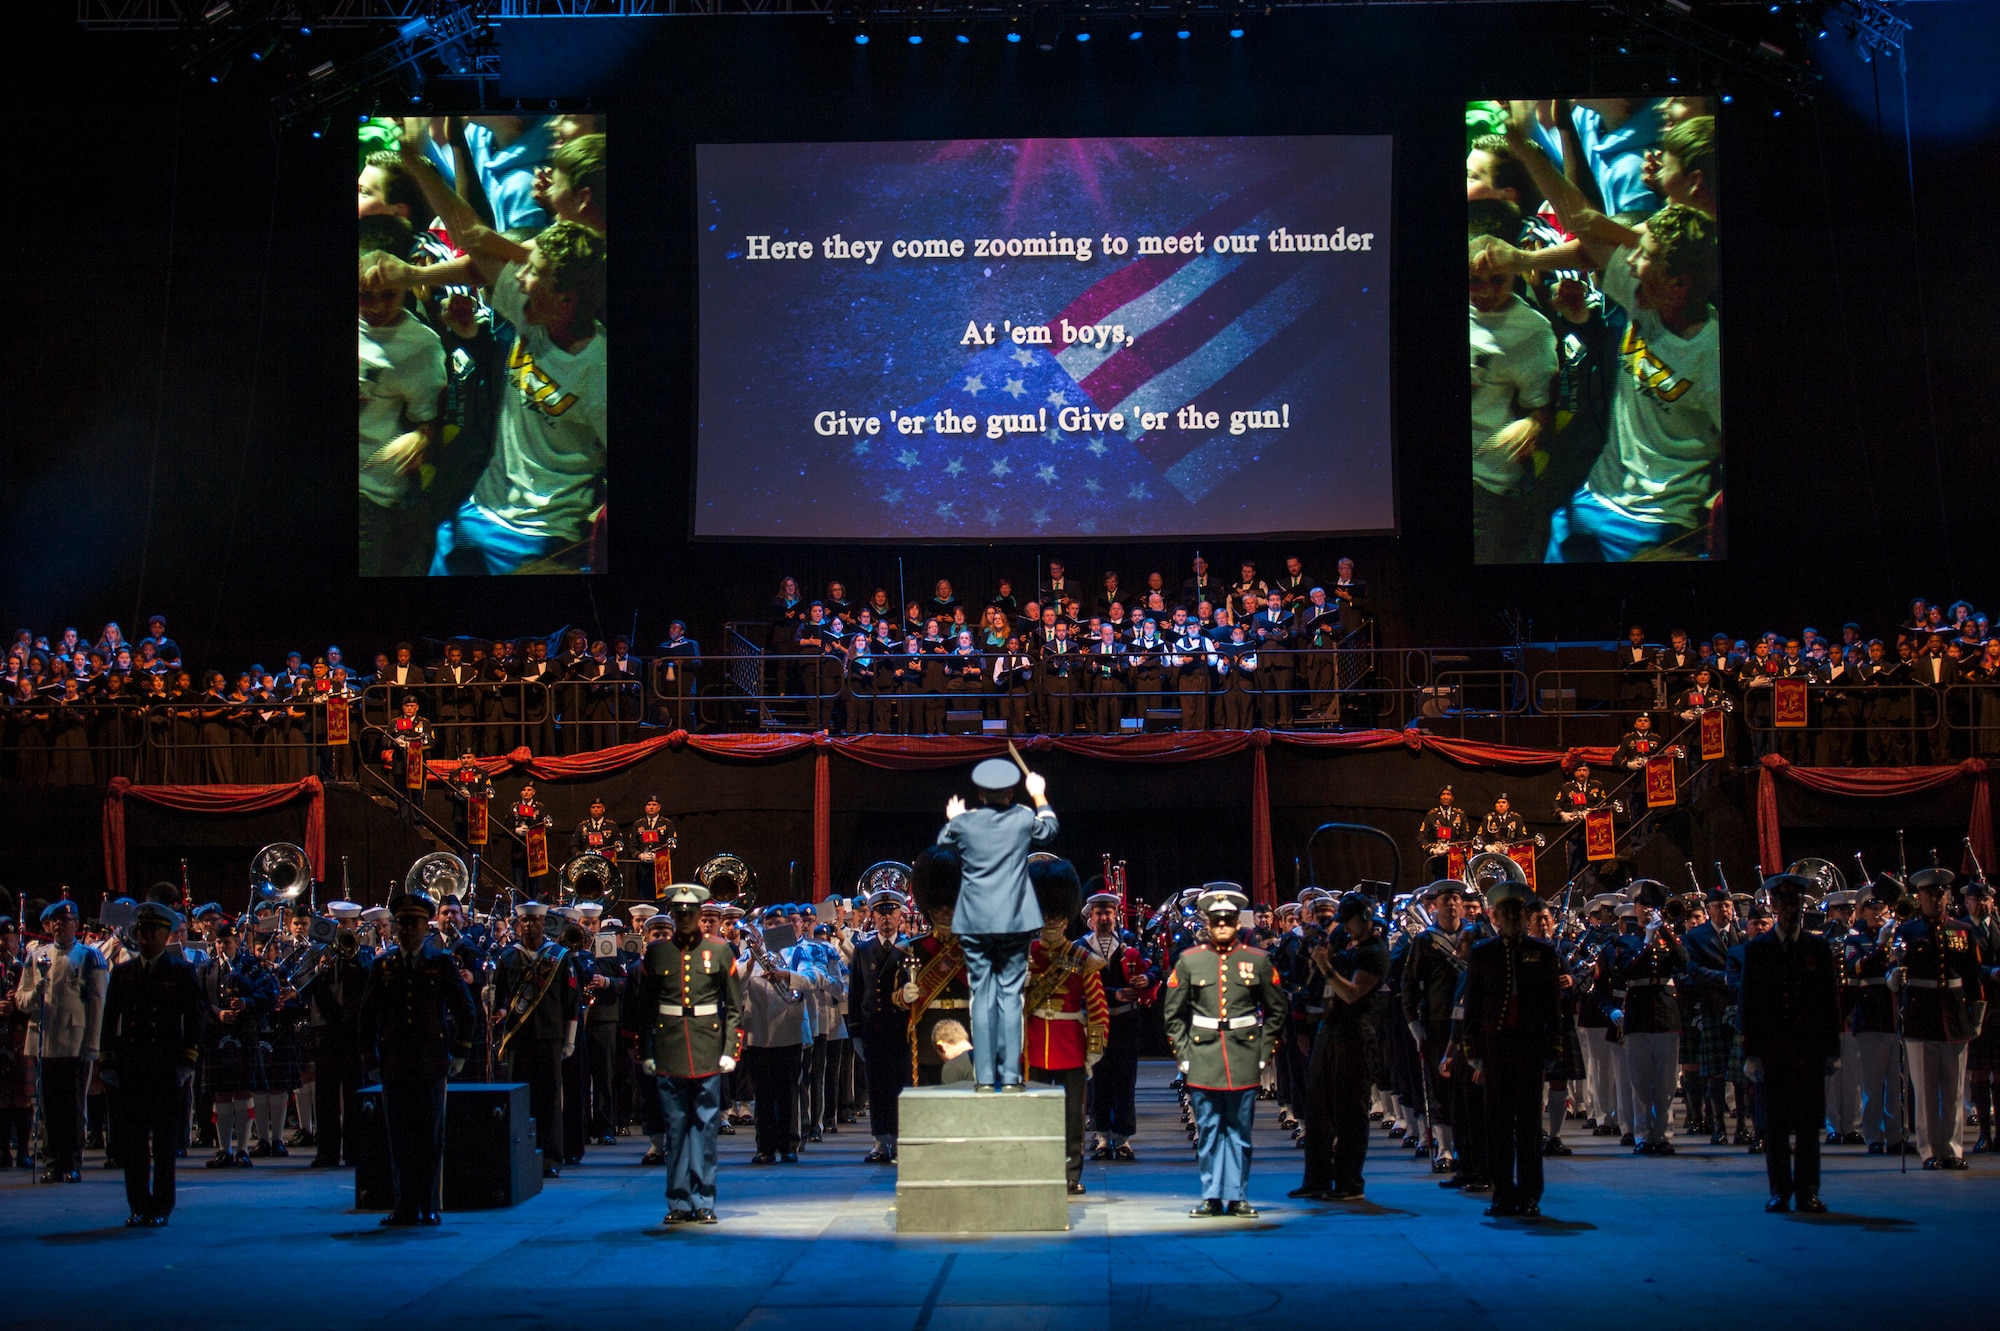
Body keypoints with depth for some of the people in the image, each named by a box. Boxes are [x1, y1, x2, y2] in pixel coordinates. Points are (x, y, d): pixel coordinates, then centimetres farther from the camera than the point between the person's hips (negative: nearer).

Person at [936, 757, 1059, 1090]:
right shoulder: (1024, 820, -1)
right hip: (1015, 923, 0)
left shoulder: (963, 823, -2)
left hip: (974, 924, 0)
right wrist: (1040, 797, 38)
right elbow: (1049, 830, 22)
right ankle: (1010, 1075, -3)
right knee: (1011, 994, 2)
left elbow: (943, 843, 21)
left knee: (982, 996, 3)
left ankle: (985, 1076, 0)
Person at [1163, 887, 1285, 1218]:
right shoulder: (1189, 960, 3)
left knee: (1239, 1132, 4)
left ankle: (1237, 1196, 11)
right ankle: (1212, 1196, 10)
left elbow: (1276, 1012, 9)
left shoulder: (1258, 961, 4)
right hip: (1202, 1062, 0)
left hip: (1244, 1062, 0)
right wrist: (1183, 1055, 0)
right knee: (1207, 1131, 3)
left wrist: (1263, 1053, 2)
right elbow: (1173, 1014, 6)